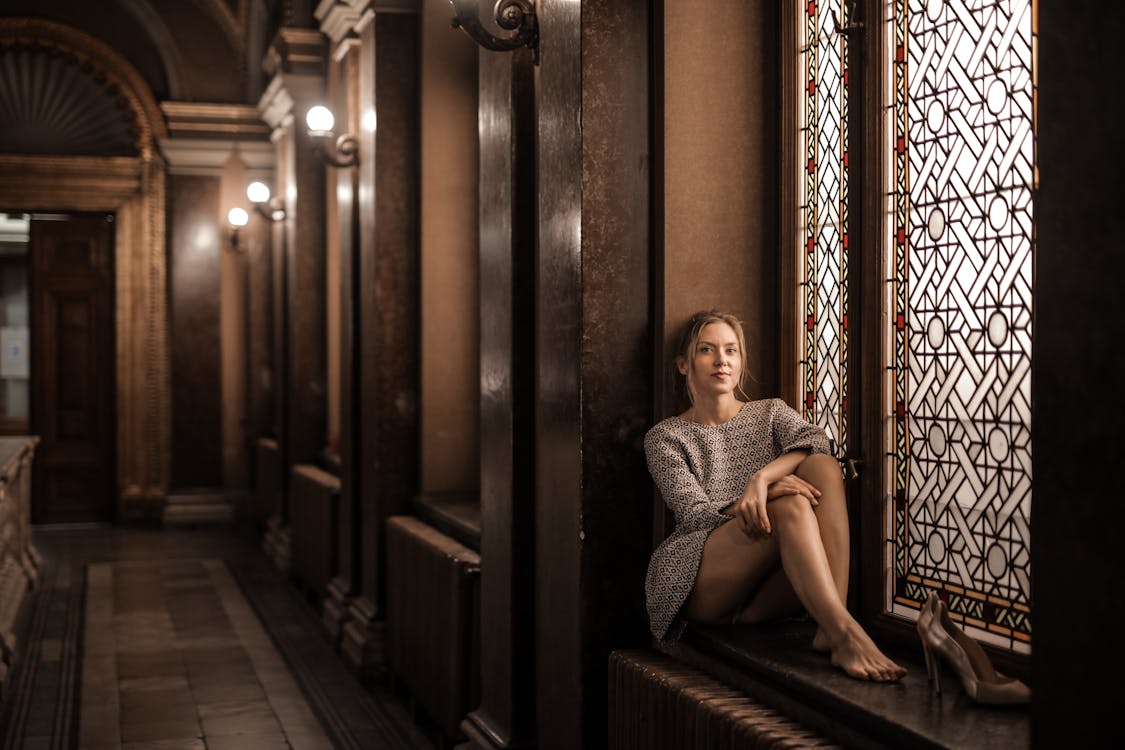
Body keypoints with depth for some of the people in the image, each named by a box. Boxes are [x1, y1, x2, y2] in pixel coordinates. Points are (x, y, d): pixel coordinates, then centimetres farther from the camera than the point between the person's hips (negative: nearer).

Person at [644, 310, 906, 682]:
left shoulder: (770, 412, 19)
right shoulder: (666, 437, 10)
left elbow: (814, 441, -6)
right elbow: (695, 515, -6)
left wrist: (760, 477, -27)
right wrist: (771, 489, -23)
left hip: (771, 589, 3)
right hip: (700, 584, -3)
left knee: (824, 467, -24)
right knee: (791, 505, -31)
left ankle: (830, 628, -38)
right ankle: (846, 633, -46)